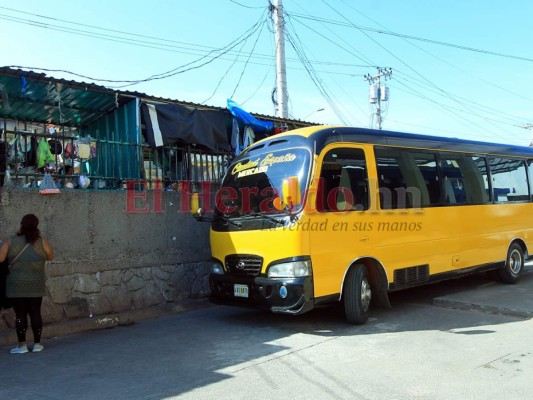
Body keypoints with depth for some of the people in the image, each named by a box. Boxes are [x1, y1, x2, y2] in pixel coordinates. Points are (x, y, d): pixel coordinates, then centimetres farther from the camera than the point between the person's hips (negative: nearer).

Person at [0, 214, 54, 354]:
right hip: (36, 286, 1)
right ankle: (37, 344, 15)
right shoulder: (42, 242, -2)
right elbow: (50, 257, 11)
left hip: (16, 285, -1)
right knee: (35, 313, 8)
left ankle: (22, 345, 8)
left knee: (20, 314, 5)